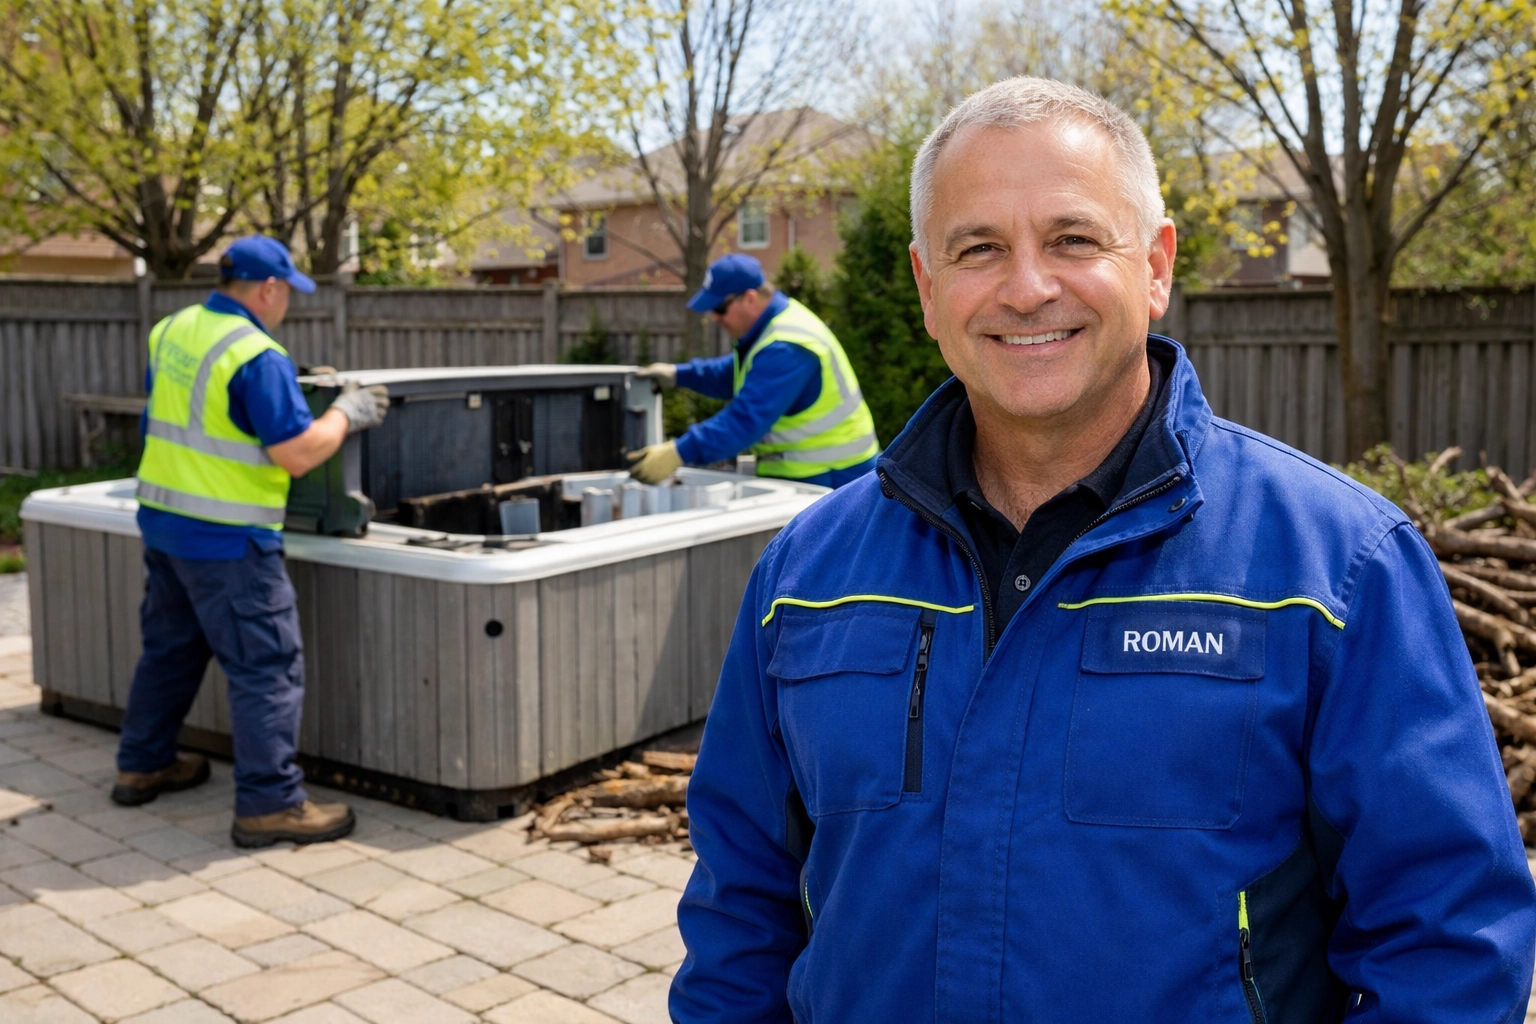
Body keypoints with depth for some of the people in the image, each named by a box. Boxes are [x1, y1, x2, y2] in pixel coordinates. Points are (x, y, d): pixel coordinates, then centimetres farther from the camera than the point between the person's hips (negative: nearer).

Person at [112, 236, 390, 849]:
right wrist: (346, 414, -4)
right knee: (266, 665, -3)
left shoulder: (170, 332, 7)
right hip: (225, 538, -9)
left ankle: (142, 767, 35)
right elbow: (298, 454, -20)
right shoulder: (258, 357, -18)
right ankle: (269, 803, -1)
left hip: (162, 519, 9)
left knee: (169, 647, 23)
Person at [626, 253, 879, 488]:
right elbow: (735, 376, 27)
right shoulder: (770, 326, 9)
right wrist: (678, 375, 15)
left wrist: (679, 453, -35)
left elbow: (747, 419, -32)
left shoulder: (786, 349, -25)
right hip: (797, 473, 10)